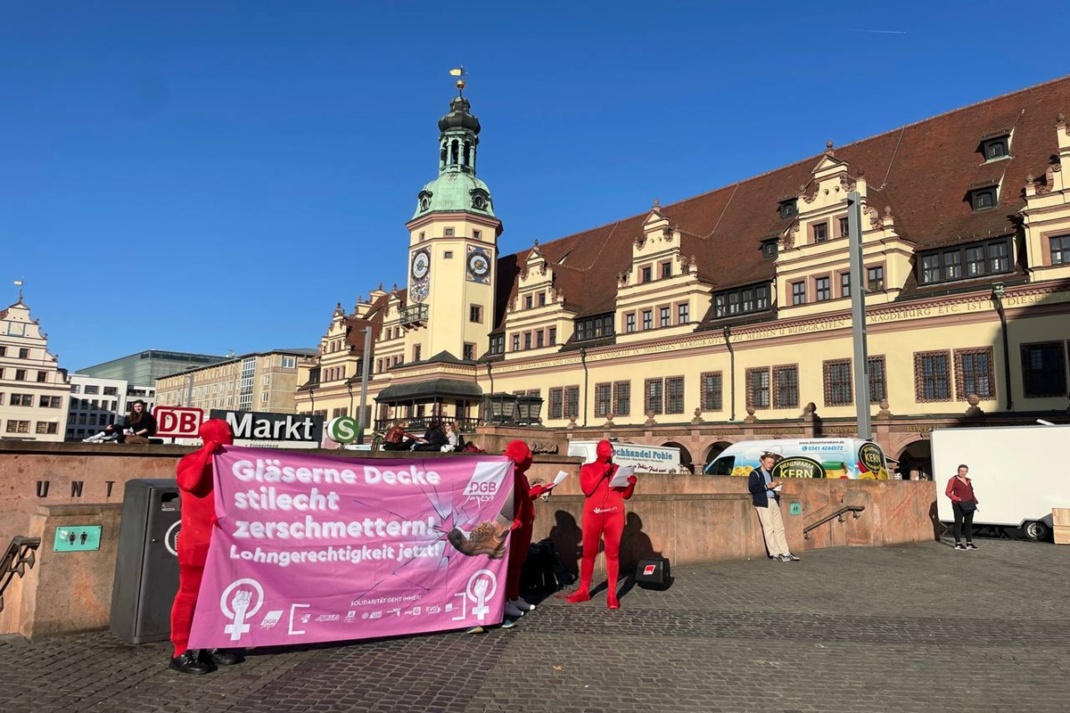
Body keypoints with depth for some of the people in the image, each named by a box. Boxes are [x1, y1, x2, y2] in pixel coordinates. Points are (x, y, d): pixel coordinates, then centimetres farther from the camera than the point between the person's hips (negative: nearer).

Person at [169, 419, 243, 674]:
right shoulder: (191, 461, -5)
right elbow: (190, 482, -26)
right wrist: (206, 453, -22)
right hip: (196, 541, -7)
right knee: (190, 594, -4)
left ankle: (210, 645, 21)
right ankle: (181, 652, 2)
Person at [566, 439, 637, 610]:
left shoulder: (617, 469, 12)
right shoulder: (587, 468, 6)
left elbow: (625, 495, 9)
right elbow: (587, 490, -9)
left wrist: (631, 484, -10)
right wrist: (602, 473, -12)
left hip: (614, 514, 1)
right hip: (593, 515, -1)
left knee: (613, 552, 0)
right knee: (589, 551, 5)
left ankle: (612, 594, 2)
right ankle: (584, 590, 14)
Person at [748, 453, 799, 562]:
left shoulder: (769, 473, 21)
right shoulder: (755, 473, -4)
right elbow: (752, 488, -15)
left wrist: (775, 487, 8)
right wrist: (768, 486, -17)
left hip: (774, 501, 8)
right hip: (763, 503, -8)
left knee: (779, 528, 6)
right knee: (769, 528, -7)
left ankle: (785, 553, 8)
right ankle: (774, 554, -4)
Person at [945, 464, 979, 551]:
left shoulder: (968, 480, 14)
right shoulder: (953, 480, -5)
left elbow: (971, 492, 18)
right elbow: (947, 492, -7)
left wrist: (974, 501, 2)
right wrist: (958, 499, -17)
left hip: (969, 505, 6)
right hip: (958, 505, -6)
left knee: (969, 523, 7)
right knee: (958, 523, -3)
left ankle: (969, 543, 11)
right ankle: (958, 544, 0)